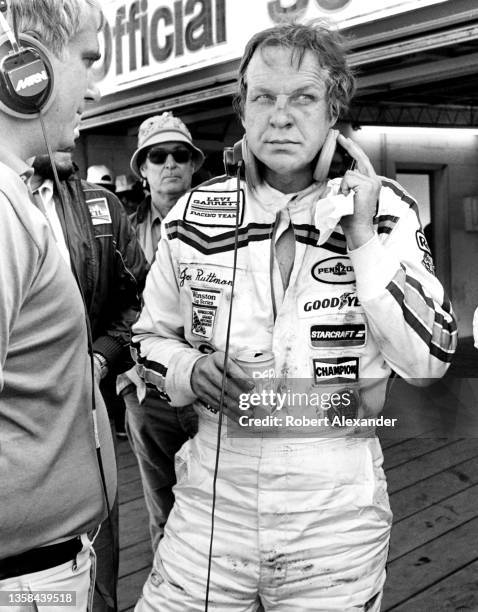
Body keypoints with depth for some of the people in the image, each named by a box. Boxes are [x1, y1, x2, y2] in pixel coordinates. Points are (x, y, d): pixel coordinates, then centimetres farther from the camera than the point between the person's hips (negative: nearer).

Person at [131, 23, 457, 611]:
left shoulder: (385, 210, -6)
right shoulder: (193, 215, -2)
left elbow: (429, 358, -11)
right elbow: (149, 335, 9)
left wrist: (365, 240, -19)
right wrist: (190, 370, -12)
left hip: (339, 503, -1)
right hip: (212, 492, 1)